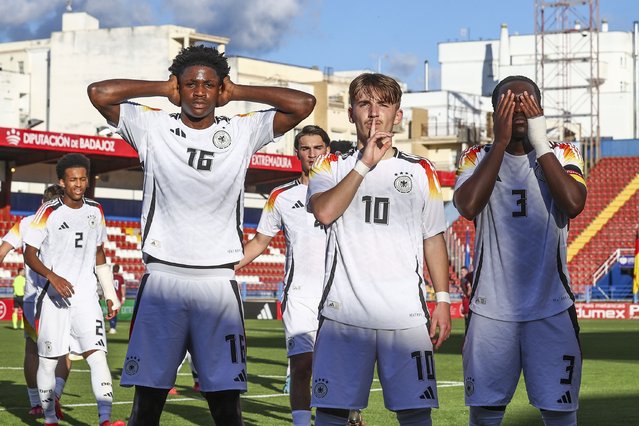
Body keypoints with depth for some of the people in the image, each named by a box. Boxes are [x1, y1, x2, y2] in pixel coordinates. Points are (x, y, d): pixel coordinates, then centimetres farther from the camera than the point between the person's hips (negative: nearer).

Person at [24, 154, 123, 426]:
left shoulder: (95, 211, 9)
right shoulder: (49, 212, -6)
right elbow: (29, 254, -5)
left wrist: (111, 294, 16)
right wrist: (52, 276, -22)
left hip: (86, 297, 2)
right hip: (54, 298, -2)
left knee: (97, 355, -13)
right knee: (48, 360, 5)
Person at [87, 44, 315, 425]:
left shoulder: (243, 132, 7)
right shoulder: (153, 127, 5)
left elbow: (303, 103, 0)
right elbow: (100, 92, -5)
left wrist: (238, 92, 6)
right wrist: (163, 89, 5)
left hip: (218, 282, 1)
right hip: (163, 278, 0)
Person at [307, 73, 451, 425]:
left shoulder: (421, 172, 12)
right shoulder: (331, 167, 9)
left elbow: (433, 239, 13)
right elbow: (325, 211, -12)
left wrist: (443, 301, 5)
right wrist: (365, 163, -10)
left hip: (406, 315, 1)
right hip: (344, 313, -1)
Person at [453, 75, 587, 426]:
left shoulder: (562, 156, 5)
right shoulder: (477, 158, 5)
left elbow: (573, 204, -16)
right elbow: (468, 206, -16)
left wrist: (540, 143, -11)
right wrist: (501, 142, -12)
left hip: (551, 308, 0)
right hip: (492, 308, 0)